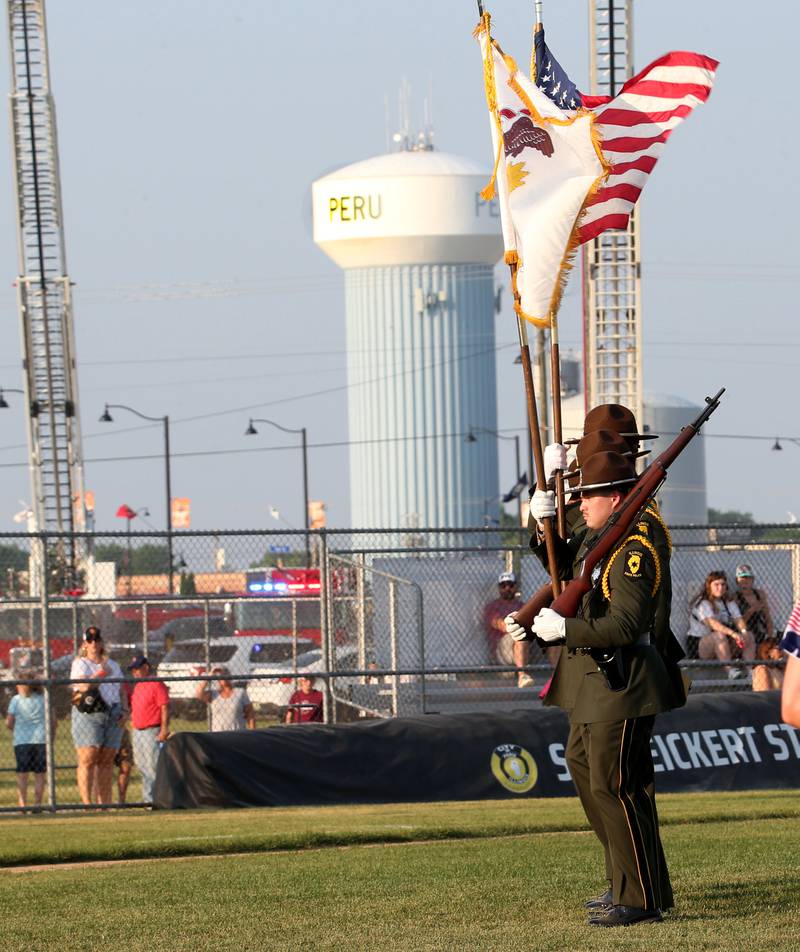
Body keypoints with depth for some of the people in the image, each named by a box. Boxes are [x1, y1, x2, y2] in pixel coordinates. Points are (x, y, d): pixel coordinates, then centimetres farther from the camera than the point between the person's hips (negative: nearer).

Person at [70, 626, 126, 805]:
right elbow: (83, 686, -14)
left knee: (107, 761, 3)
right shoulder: (80, 664, 4)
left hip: (113, 716, 5)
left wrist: (124, 711, 9)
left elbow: (121, 690, 24)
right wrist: (102, 673, -15)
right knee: (88, 760, -12)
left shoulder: (112, 665, 21)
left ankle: (104, 803, 5)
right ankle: (87, 803, -16)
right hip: (88, 715, -5)